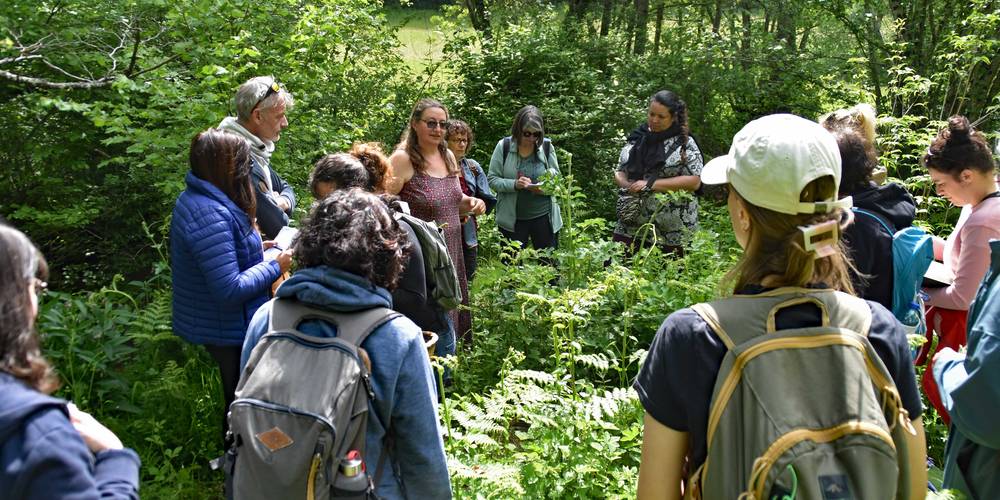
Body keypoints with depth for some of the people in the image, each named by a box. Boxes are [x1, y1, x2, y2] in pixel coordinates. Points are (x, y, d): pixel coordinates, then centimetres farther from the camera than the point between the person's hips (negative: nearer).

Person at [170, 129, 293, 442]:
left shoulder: (192, 199, 2)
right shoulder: (212, 215, -31)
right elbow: (230, 290, -32)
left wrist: (254, 249, 9)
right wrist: (274, 267, -20)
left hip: (212, 324, 10)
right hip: (230, 333, -10)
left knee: (235, 396, 26)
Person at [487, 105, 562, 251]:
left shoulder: (546, 146, -2)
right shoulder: (504, 146, -6)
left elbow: (557, 177, 6)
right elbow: (492, 179, -6)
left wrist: (546, 188, -15)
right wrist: (514, 184, -23)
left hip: (544, 215, 1)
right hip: (512, 218, -1)